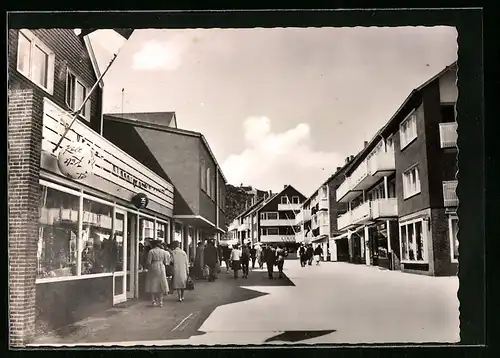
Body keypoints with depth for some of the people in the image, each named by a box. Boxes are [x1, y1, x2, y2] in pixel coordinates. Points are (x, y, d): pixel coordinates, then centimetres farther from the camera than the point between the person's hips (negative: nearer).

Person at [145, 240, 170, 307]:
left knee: (153, 284, 4)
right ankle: (160, 301, 5)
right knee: (161, 285, 8)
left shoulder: (151, 251, -6)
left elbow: (149, 262, -10)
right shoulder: (163, 251, 4)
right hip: (161, 269, 3)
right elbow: (165, 262, 3)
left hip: (153, 268, -3)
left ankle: (154, 301, 1)